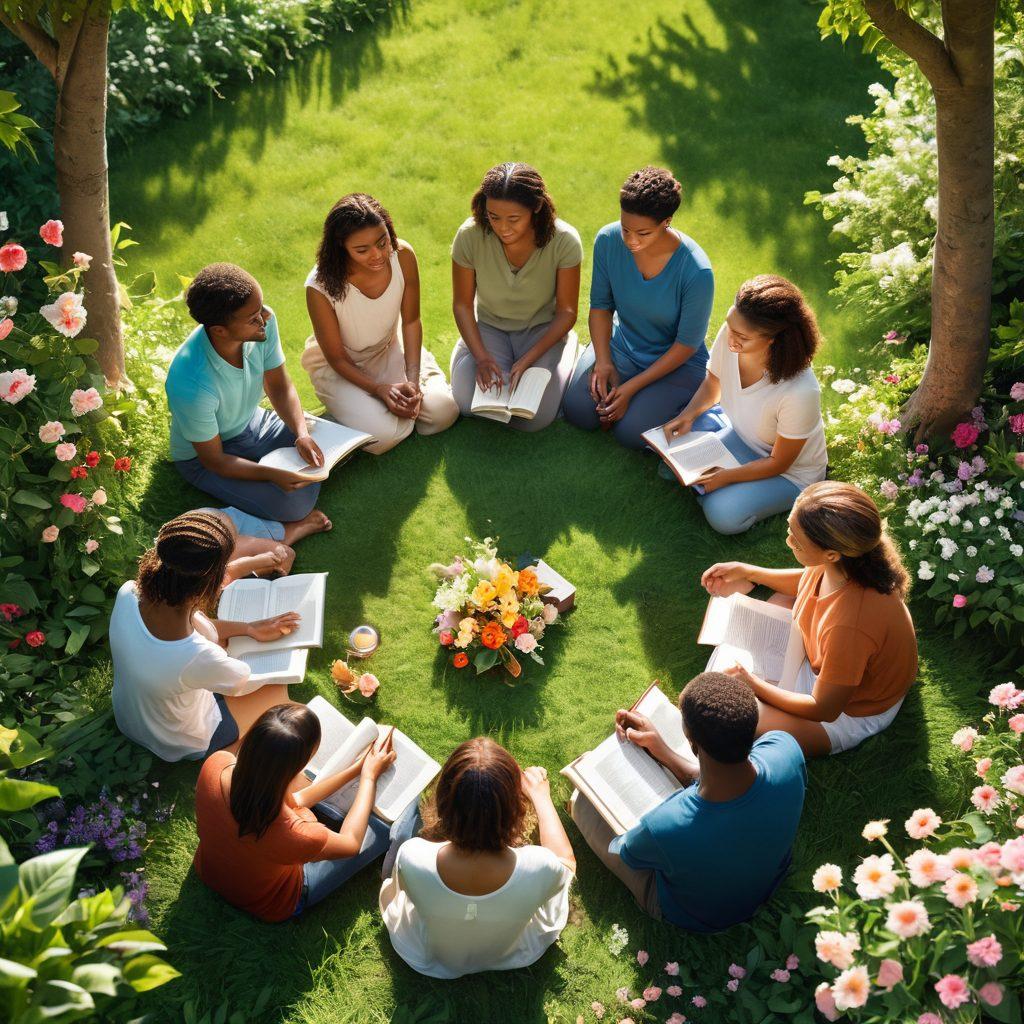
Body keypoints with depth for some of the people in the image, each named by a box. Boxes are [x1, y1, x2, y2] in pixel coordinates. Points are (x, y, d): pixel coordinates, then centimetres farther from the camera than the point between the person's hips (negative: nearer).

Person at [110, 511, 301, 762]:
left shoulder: (128, 594, -30)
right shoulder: (198, 658, -46)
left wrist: (249, 628, -1)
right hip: (178, 744, -5)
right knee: (278, 691, 16)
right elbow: (244, 682, -21)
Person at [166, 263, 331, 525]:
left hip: (252, 422, 6)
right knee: (294, 503, -23)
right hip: (202, 456, -6)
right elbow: (213, 460, -23)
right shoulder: (191, 385, -39)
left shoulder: (264, 322, -24)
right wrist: (272, 474, -35)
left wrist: (302, 434, -23)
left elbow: (279, 385, -6)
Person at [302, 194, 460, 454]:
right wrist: (380, 389, -30)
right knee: (382, 435, -24)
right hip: (338, 366, -3)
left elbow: (411, 321, -6)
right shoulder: (320, 287, -31)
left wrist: (413, 380, -16)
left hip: (389, 350, 4)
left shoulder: (402, 255, -22)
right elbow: (337, 358, -17)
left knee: (443, 413, -13)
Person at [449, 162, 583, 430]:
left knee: (535, 418, -19)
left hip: (543, 329, -1)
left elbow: (566, 311, -12)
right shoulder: (469, 236, -19)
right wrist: (481, 357, -22)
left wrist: (527, 360, -23)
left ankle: (569, 352, 12)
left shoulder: (564, 242, -22)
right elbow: (462, 304, -8)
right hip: (489, 327, 1)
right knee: (468, 403, -24)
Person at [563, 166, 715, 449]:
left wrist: (632, 387, -21)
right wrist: (603, 361, -17)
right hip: (620, 345, 4)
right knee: (578, 413, -15)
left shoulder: (696, 271, -29)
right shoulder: (608, 240, -18)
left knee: (631, 433, -20)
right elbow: (601, 304, -4)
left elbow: (687, 344, -19)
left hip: (677, 361, -3)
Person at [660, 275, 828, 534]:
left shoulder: (800, 393, -39)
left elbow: (778, 463, -22)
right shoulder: (728, 337, -25)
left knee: (723, 515, -25)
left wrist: (725, 477, -25)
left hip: (791, 471, -5)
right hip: (739, 432, 5)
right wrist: (687, 416, -18)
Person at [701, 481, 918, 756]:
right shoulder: (841, 560, -21)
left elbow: (824, 710, -27)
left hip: (851, 712, -8)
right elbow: (808, 581, 7)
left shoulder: (849, 625, -44)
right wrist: (746, 572, 0)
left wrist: (753, 684, -18)